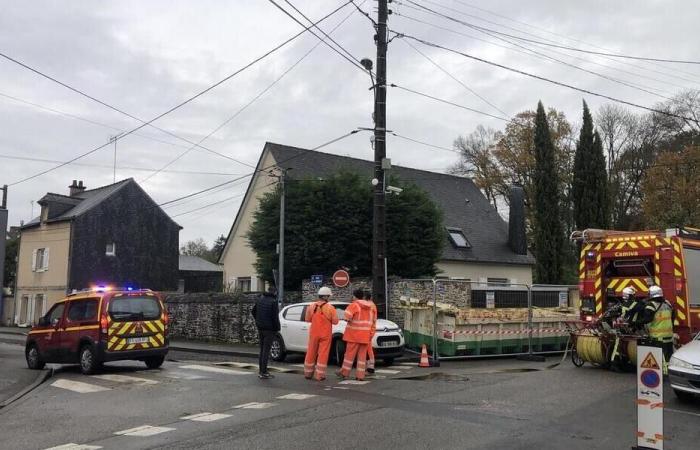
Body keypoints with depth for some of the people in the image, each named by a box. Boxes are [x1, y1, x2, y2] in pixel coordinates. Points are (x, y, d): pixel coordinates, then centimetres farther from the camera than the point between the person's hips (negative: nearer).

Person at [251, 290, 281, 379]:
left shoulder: (260, 299, 6)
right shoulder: (273, 302, -16)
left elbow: (253, 311, 15)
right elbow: (275, 317, -18)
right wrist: (277, 328, -7)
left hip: (260, 328, 7)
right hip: (269, 329, -7)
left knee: (262, 349, 15)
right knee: (266, 350, -4)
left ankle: (260, 370, 20)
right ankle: (263, 372, -2)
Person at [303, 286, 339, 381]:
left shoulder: (311, 306, -2)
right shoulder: (330, 308, -12)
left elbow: (307, 319, 6)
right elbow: (335, 321, -8)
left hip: (314, 333, 3)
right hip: (325, 334, -3)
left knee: (311, 353, 13)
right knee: (323, 354, 1)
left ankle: (308, 373, 21)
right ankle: (320, 375, 1)